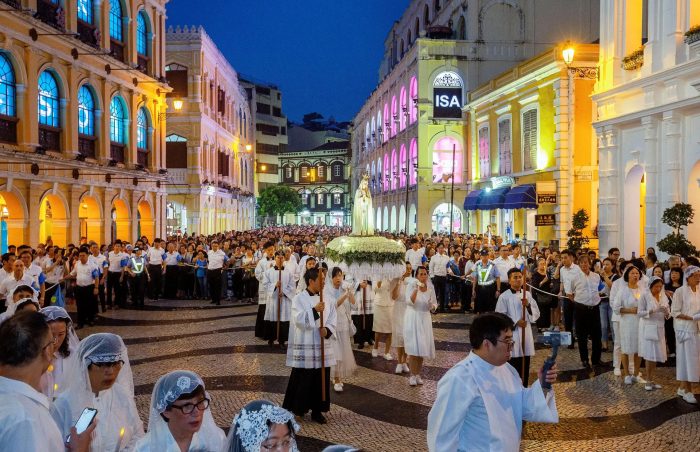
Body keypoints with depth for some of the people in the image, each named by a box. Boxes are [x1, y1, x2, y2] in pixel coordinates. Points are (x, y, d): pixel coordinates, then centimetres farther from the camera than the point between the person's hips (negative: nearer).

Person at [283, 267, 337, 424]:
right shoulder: (299, 299, -6)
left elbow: (333, 320, 6)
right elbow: (298, 320, -17)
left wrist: (327, 330, -14)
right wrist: (314, 310, -28)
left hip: (322, 347, 5)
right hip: (304, 348, -5)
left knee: (321, 380, 9)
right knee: (302, 380, 0)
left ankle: (317, 410, 21)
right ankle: (296, 411, 12)